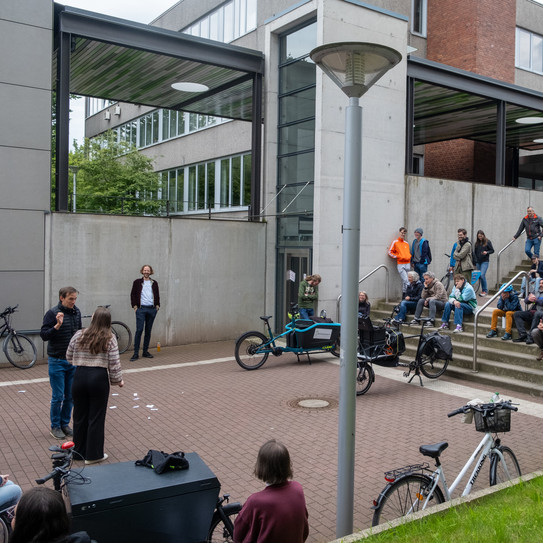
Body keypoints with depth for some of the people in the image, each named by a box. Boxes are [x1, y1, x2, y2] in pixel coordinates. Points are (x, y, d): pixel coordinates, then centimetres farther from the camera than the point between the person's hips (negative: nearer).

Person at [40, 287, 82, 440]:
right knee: (58, 396, 1)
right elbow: (43, 335, -16)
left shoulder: (76, 312, 4)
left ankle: (65, 424, 25)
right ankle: (55, 426, 17)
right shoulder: (52, 313, -13)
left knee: (70, 396, 11)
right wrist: (57, 325, -32)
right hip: (57, 361, -5)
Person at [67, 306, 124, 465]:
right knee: (96, 417, 6)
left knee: (80, 415, 15)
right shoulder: (110, 340, -6)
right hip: (99, 378, -3)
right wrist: (118, 380, 7)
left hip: (80, 376, 3)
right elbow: (114, 364, -8)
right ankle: (93, 455, 13)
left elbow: (69, 357, 12)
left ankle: (80, 451, 28)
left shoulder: (78, 336, 2)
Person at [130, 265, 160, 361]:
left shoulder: (154, 283, 12)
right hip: (141, 309, -3)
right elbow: (133, 294, 5)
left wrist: (157, 305, 7)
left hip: (152, 309, 3)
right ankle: (136, 353, -6)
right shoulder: (137, 282, 5)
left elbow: (157, 295, 17)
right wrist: (135, 306, -3)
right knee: (139, 330, -9)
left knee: (148, 331, 7)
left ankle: (145, 352, 15)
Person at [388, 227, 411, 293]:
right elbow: (390, 252, 0)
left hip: (407, 264, 5)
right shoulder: (395, 242, 1)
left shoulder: (407, 243, 17)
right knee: (406, 280, -15)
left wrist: (409, 257, 7)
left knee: (404, 281, 7)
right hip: (400, 264, -5)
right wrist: (398, 257, -8)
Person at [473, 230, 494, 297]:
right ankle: (483, 290, 14)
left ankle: (485, 290, -6)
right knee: (480, 276, 5)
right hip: (478, 262, 5)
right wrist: (475, 262, 11)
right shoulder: (477, 243, 11)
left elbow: (492, 250, 3)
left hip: (485, 261, -5)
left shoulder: (488, 242, 0)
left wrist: (487, 252, -17)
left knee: (482, 275, -16)